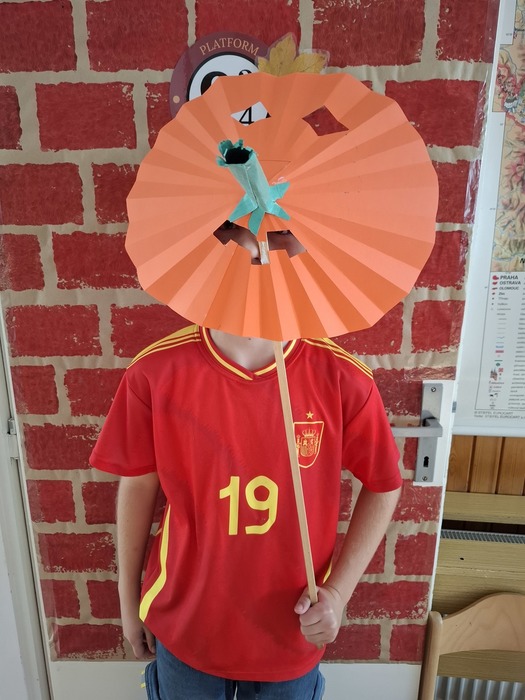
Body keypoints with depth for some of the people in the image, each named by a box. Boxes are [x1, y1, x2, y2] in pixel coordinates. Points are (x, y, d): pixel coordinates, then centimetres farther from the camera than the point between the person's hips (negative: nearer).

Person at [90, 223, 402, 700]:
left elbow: (383, 486, -5)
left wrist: (339, 591, -11)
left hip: (293, 633, 0)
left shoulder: (342, 378, -21)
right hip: (185, 626, 1)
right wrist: (129, 597, 5)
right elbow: (138, 486, -6)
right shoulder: (156, 372, -21)